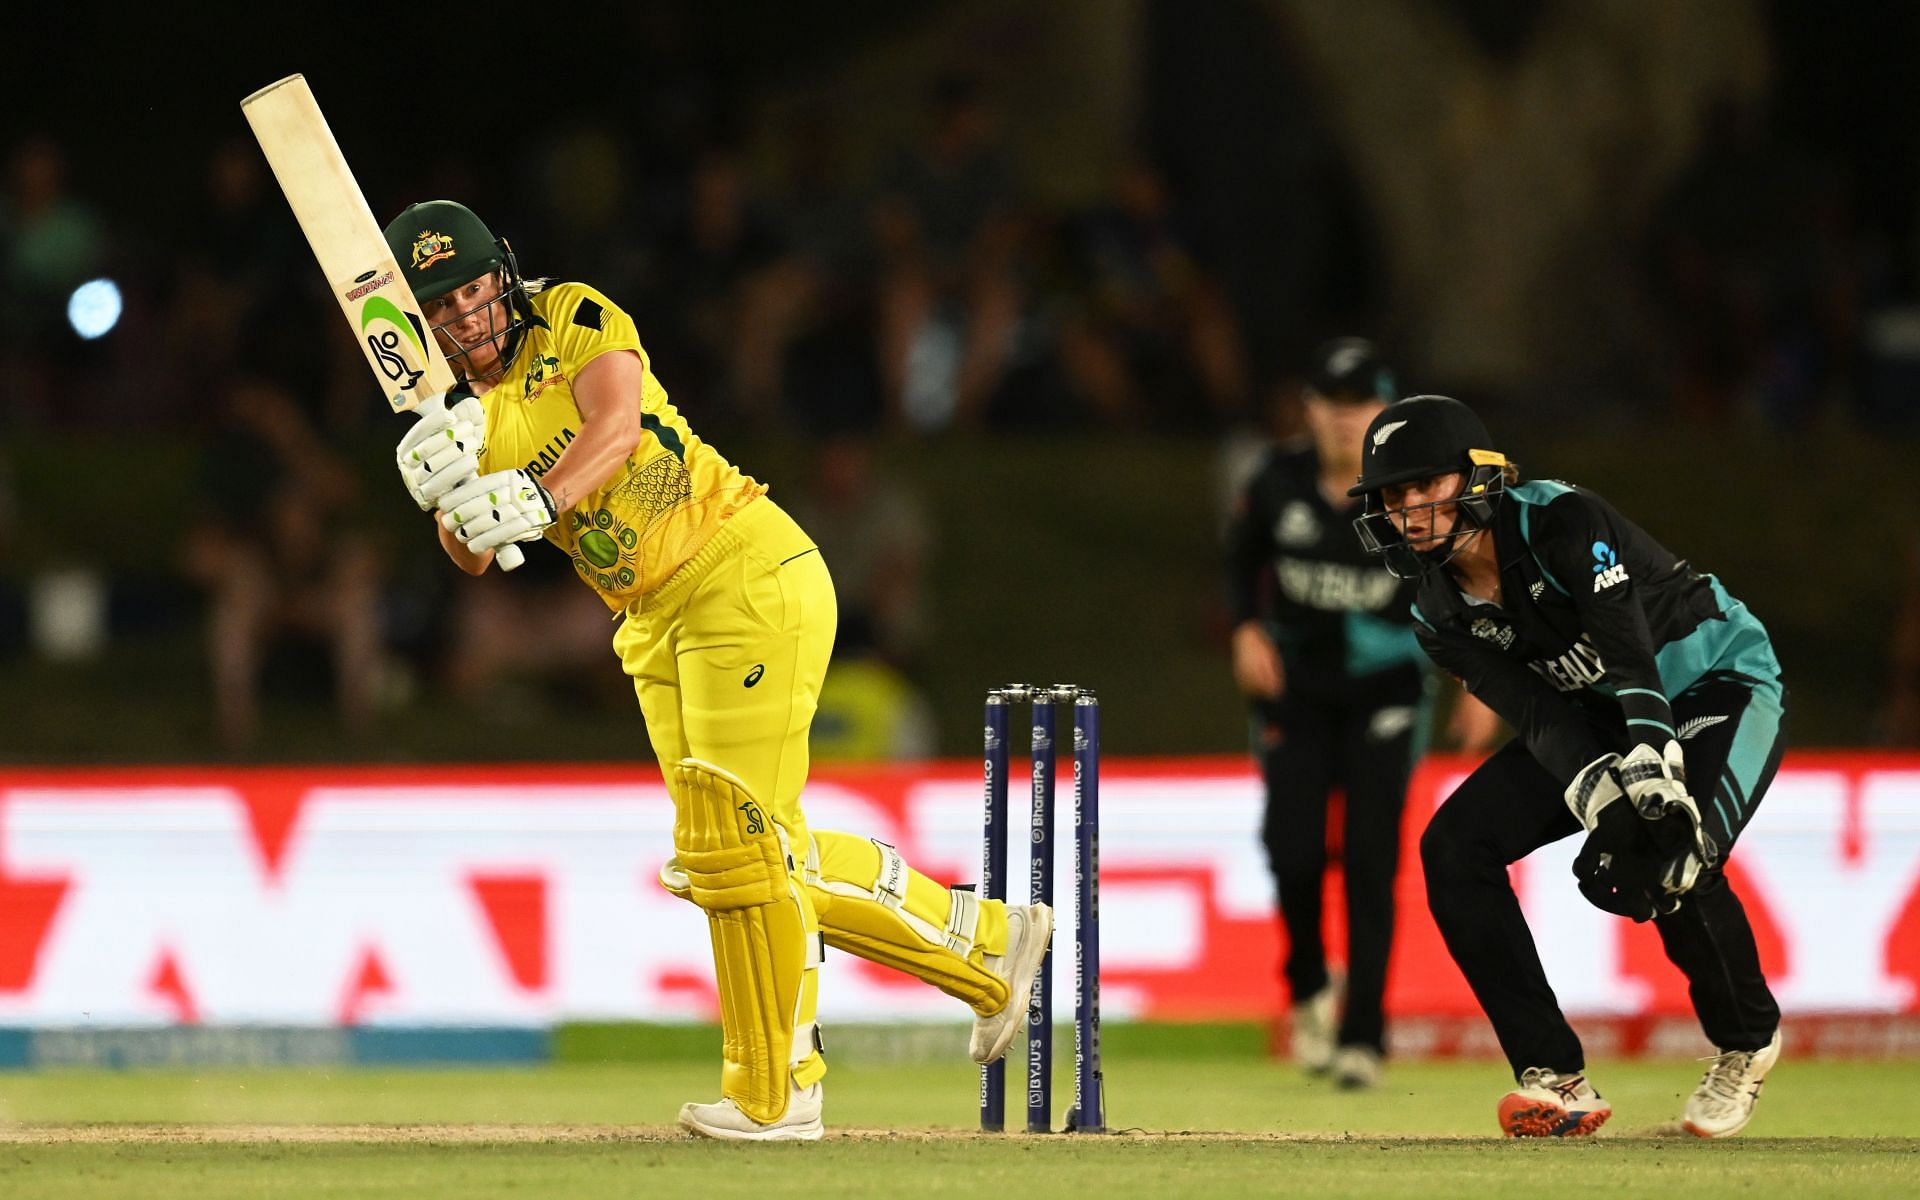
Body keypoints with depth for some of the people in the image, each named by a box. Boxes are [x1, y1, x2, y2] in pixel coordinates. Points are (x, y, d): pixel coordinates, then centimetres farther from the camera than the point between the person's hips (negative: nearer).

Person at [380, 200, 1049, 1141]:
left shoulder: (573, 320, -6)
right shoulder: (463, 418, 8)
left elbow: (617, 425, -26)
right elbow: (471, 553, -9)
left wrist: (537, 498, -43)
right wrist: (445, 492, -31)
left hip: (747, 574, -8)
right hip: (657, 628, 8)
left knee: (733, 837, -11)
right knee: (740, 855, 8)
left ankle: (774, 1093, -2)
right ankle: (982, 940, 20)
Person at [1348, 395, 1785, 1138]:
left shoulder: (1562, 523, -26)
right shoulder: (1439, 615, -7)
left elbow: (1629, 651, -37)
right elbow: (1537, 713, -19)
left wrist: (1653, 764, -52)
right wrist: (1598, 792, -39)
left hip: (1719, 683, -7)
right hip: (1595, 720, 7)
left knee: (1668, 859, -33)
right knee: (1453, 847, -12)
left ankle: (1747, 1040, -2)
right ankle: (1556, 1080, -10)